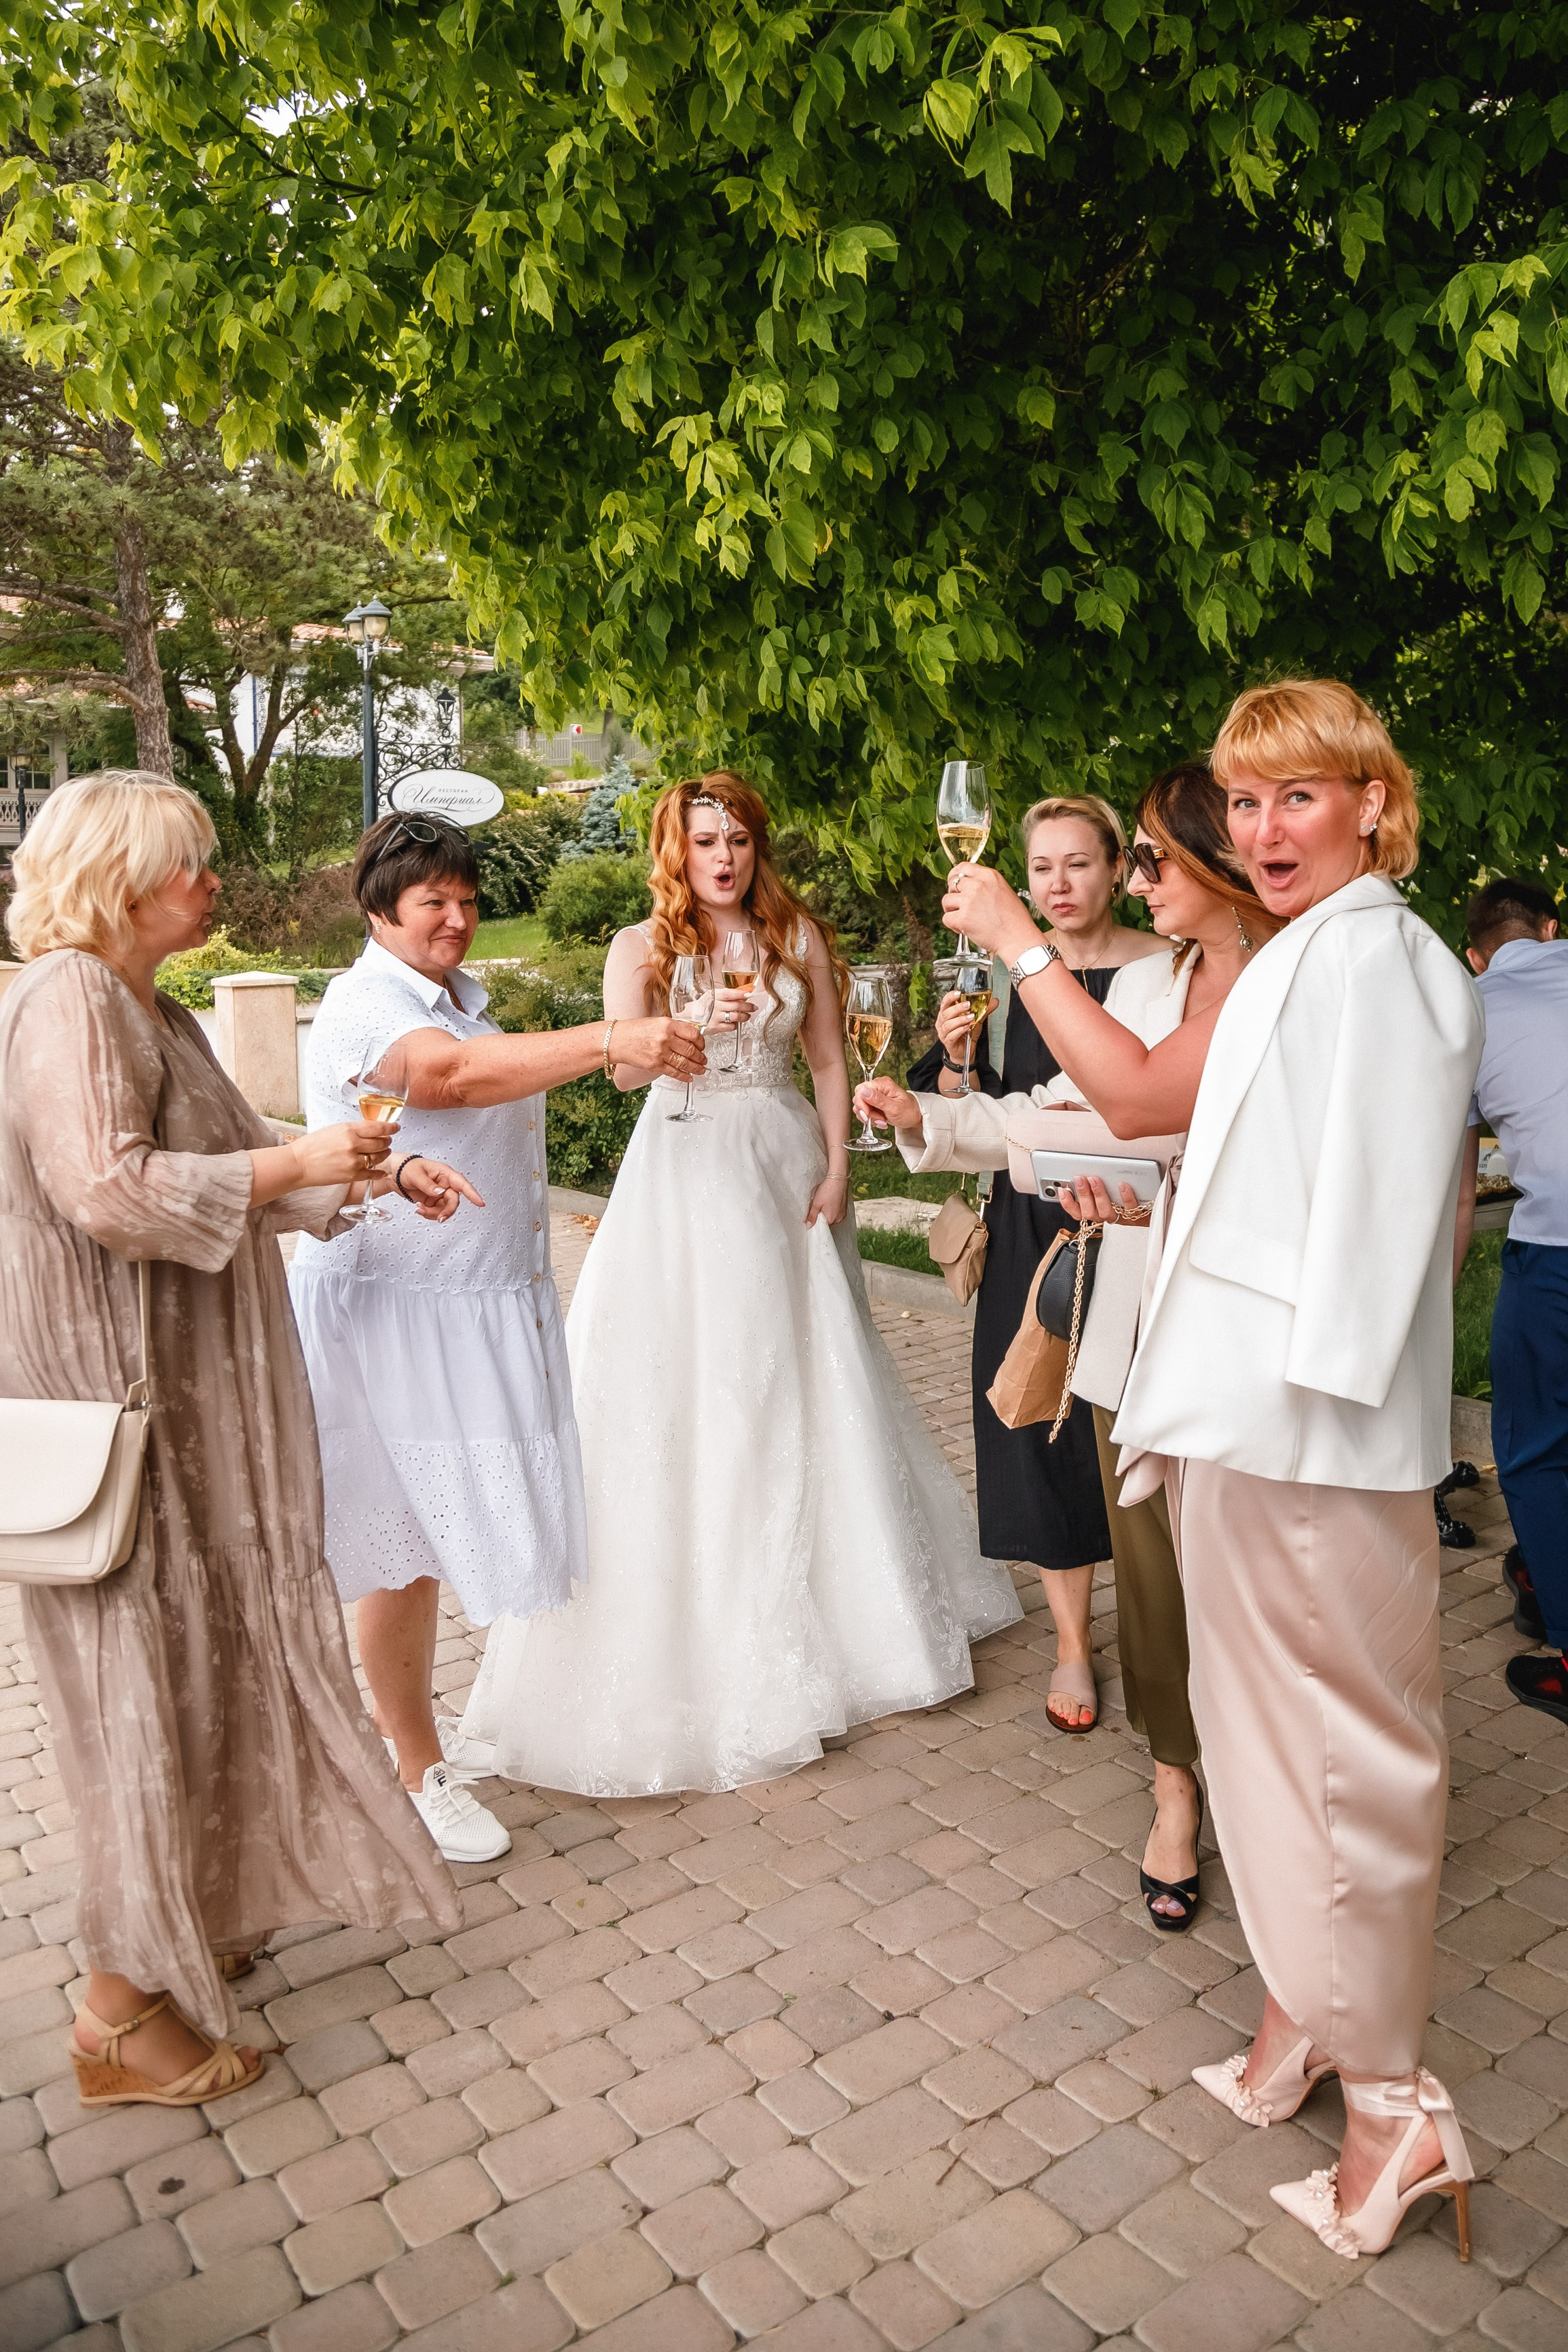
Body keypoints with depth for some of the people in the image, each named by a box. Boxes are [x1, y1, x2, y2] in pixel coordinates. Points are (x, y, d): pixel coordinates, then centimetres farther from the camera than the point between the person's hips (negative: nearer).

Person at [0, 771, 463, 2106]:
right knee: (140, 1677, 0)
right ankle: (126, 2013, 16)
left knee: (204, 1654, 18)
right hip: (113, 1391, -10)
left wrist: (358, 1179, 12)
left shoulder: (152, 1008, 15)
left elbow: (225, 1168, 20)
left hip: (188, 1388, 10)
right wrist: (294, 1163, -22)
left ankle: (186, 1919, 37)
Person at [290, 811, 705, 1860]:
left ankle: (413, 1715, 37)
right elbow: (452, 1072, -38)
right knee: (403, 1536, 1)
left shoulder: (461, 994, 13)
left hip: (469, 1304, 9)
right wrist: (609, 1040, -49)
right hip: (390, 1311, -9)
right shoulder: (364, 1006, -16)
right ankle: (420, 1772, 15)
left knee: (436, 1521, 19)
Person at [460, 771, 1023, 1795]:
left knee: (799, 1379, 9)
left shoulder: (799, 937, 7)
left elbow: (830, 1062, 9)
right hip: (683, 1172, -2)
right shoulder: (642, 947, 0)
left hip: (784, 1168, 3)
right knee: (680, 1388, -2)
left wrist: (836, 1170, -1)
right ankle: (697, 1619, 11)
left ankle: (829, 1595, 29)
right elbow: (625, 1067, -15)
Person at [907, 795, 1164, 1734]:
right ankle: (1073, 1640, 24)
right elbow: (981, 1120, 3)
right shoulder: (1003, 971, 2)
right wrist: (955, 1059, -15)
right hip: (1034, 1227, 2)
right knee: (1045, 1427, 6)